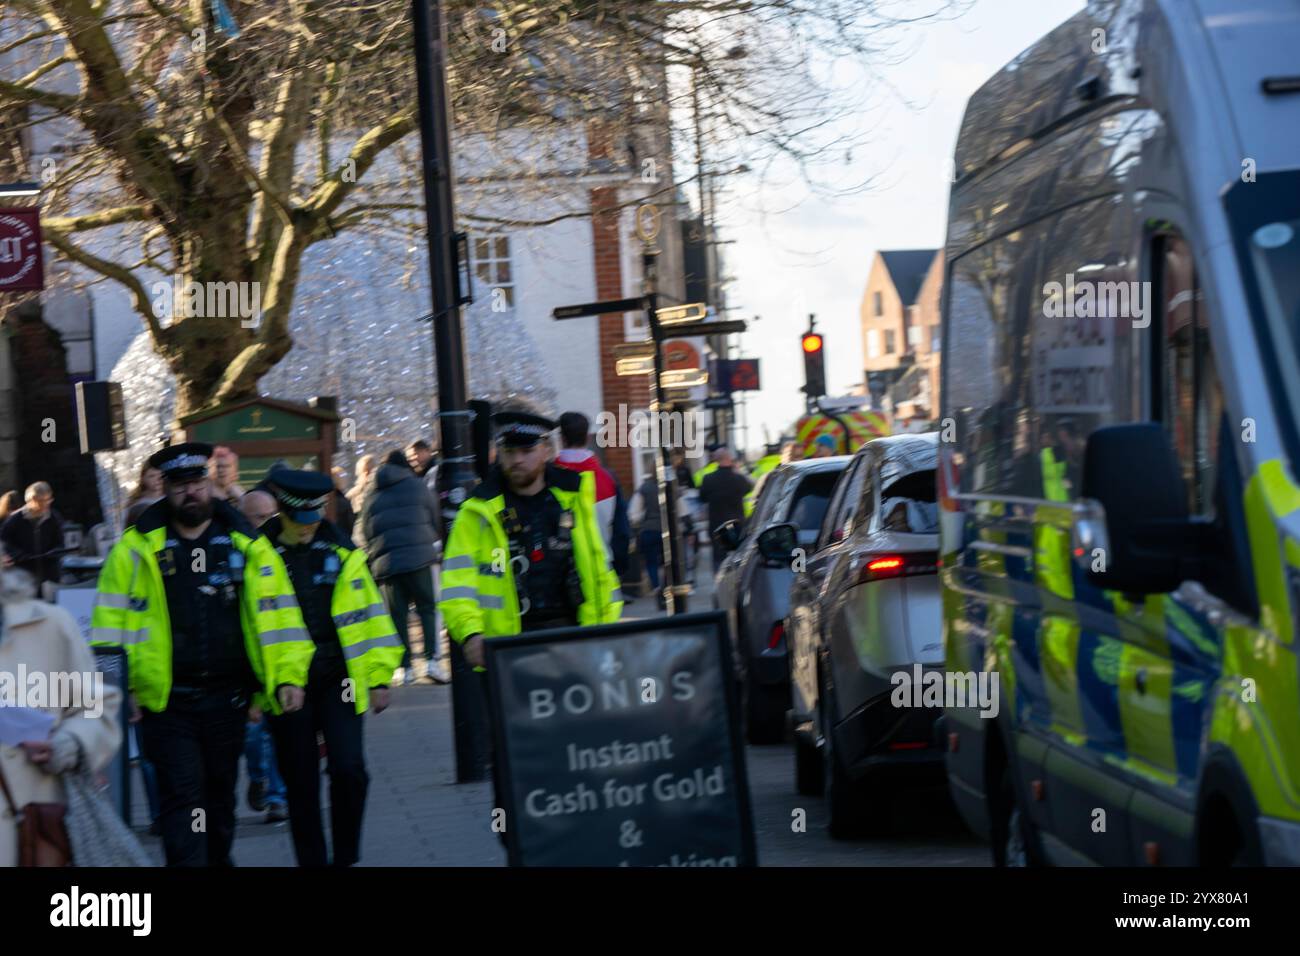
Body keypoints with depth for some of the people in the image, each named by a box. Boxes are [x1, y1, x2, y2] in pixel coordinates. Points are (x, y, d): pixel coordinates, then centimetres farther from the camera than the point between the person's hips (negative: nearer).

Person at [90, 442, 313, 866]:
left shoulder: (246, 546, 5)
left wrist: (288, 676, -3)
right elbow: (112, 620, 1)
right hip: (166, 700, -2)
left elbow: (276, 613, 5)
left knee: (220, 795, 16)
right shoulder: (137, 549, -1)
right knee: (182, 797, -7)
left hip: (227, 698, 3)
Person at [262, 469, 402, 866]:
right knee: (301, 786, 6)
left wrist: (379, 676, 7)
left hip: (337, 681, 1)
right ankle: (312, 861, 17)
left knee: (349, 770, -10)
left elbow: (369, 614, 9)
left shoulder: (341, 553, 4)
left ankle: (346, 858, 7)